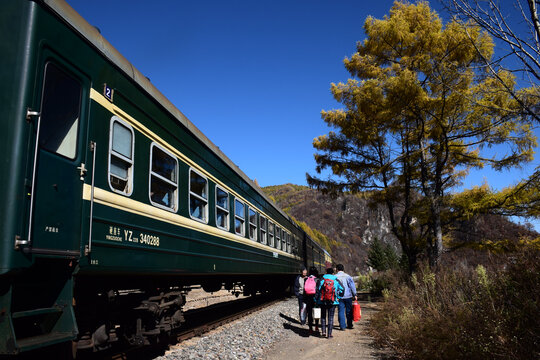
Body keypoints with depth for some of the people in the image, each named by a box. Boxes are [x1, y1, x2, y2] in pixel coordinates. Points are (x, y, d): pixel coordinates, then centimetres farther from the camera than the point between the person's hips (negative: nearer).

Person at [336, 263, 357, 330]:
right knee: (349, 311, 13)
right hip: (348, 296, 1)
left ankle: (342, 326, 0)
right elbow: (352, 286, -3)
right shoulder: (347, 276, -1)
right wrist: (354, 295, 2)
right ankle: (349, 325, 21)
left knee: (341, 311, 3)